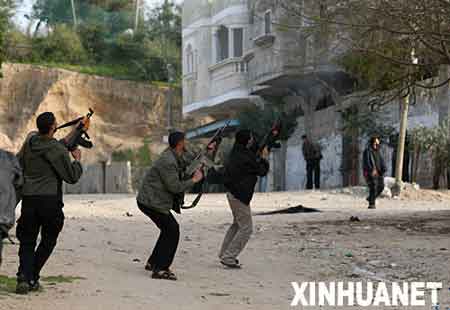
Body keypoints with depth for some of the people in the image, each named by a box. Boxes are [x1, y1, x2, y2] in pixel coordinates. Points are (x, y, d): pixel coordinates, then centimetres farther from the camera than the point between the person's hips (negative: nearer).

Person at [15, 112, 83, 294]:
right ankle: (32, 277, 7)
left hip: (29, 199, 4)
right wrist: (77, 160, 12)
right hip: (50, 199, -4)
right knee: (48, 241, 14)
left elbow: (19, 163, 18)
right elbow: (72, 177, -5)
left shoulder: (30, 141, 4)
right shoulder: (58, 150, -10)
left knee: (27, 242, 9)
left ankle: (24, 276, -11)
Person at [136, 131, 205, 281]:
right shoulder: (168, 161, -22)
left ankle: (153, 262, 27)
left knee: (170, 229, 19)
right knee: (172, 231, -10)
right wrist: (194, 180, -13)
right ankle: (160, 269, -9)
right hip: (151, 202, -11)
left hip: (151, 200, 11)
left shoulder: (176, 157, 9)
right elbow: (174, 186, -23)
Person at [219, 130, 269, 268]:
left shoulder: (237, 150, 4)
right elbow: (262, 171, -10)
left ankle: (224, 253, 30)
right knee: (246, 228, -3)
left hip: (232, 192, 10)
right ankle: (228, 257, -5)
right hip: (240, 196, -10)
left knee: (237, 224, 26)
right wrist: (264, 158, 6)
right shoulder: (247, 158, -23)